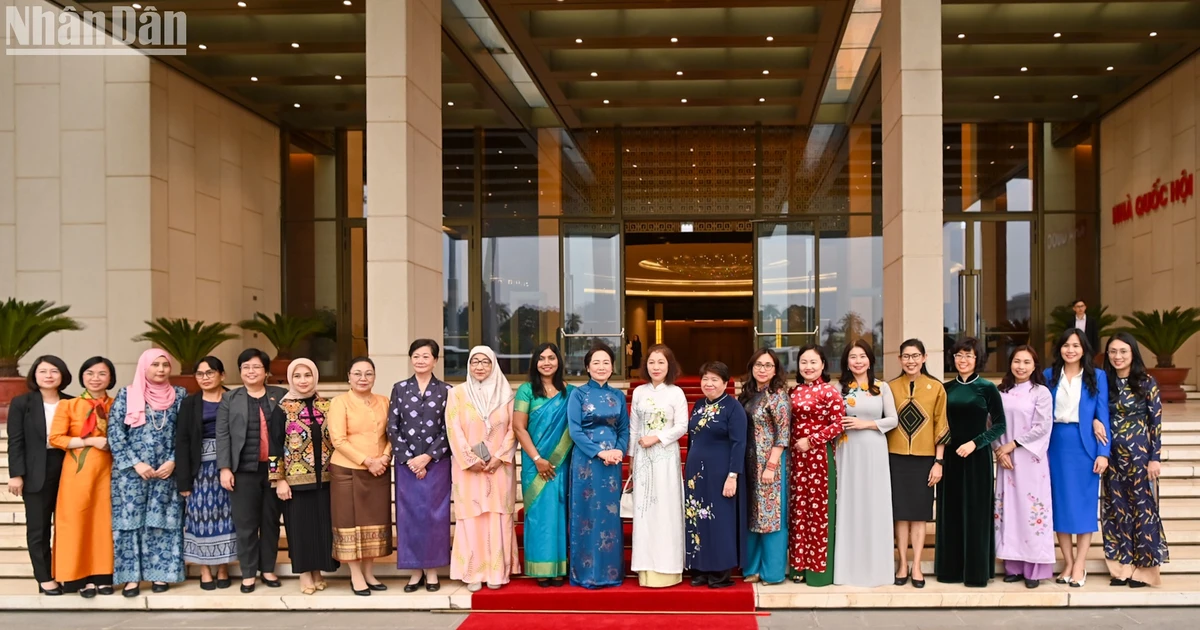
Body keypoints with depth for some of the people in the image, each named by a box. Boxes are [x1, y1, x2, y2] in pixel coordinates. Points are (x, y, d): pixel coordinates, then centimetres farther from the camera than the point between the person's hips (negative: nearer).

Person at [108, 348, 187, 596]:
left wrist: (173, 461, -8)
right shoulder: (126, 395, 2)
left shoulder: (180, 395, 6)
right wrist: (136, 463, -10)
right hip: (132, 470, -1)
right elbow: (114, 432, -3)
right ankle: (131, 576, 5)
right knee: (130, 519, -1)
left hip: (167, 470, 1)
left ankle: (160, 573, 10)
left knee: (163, 520, 2)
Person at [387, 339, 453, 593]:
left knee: (434, 513, 2)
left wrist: (427, 457, -11)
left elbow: (448, 430, -2)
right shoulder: (399, 389, 5)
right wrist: (409, 459, -8)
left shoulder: (445, 390, 2)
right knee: (409, 513, 3)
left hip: (436, 462, -1)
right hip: (406, 463, 1)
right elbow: (392, 427, 1)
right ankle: (415, 570, 13)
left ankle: (432, 570, 13)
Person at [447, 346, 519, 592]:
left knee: (498, 518, 1)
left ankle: (497, 571, 9)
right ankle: (473, 573, 5)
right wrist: (471, 460, -10)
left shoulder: (505, 393, 6)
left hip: (499, 466, 1)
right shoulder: (458, 393, 3)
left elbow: (513, 429, 2)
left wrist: (500, 457, -9)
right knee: (471, 518, -1)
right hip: (468, 467, -1)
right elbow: (454, 430, -3)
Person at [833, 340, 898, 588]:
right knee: (850, 505, 3)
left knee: (874, 505, 2)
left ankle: (875, 567, 12)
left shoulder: (882, 388, 4)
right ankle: (850, 568, 10)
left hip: (874, 451, 0)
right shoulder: (840, 389, 5)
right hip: (848, 451, 0)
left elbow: (893, 420, 0)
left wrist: (866, 424, -11)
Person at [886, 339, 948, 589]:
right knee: (900, 512, 4)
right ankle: (903, 565, 12)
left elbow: (941, 427, 0)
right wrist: (882, 458, 0)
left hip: (924, 458, -1)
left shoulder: (936, 388, 0)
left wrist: (938, 462, -4)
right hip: (896, 457, 1)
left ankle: (916, 566, 10)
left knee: (920, 512, 4)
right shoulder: (890, 387, 2)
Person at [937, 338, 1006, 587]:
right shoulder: (946, 388, 7)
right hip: (950, 457, 4)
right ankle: (951, 568, 14)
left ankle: (976, 570, 8)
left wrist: (975, 443, -15)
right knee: (950, 512, 6)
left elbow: (999, 425, -4)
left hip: (976, 457, -4)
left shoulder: (987, 388, -3)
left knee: (975, 512, 0)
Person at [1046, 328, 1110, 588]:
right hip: (1057, 445, 2)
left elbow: (1103, 415, 0)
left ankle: (1080, 566, 7)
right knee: (1061, 503, 4)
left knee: (1085, 504, 1)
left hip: (1085, 445, -2)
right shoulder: (1049, 376, 6)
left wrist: (1103, 452, -6)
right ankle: (1069, 563, 12)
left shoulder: (1097, 377, 3)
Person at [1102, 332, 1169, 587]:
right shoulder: (1104, 382, 4)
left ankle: (1143, 567, 12)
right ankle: (1122, 567, 16)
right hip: (1113, 455, 4)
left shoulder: (1146, 383, -6)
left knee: (1142, 507, 2)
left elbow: (1156, 422, -6)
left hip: (1139, 453, -4)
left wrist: (1155, 458, -10)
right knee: (1117, 508, 7)